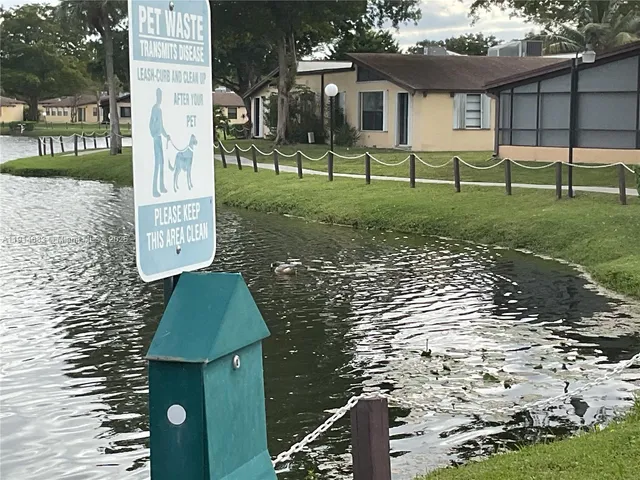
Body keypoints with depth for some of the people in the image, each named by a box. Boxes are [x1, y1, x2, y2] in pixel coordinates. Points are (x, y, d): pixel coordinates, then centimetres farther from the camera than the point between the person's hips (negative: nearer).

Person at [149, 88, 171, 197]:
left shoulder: (160, 109, 17)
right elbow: (151, 124, -20)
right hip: (156, 137, -10)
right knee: (157, 162, -10)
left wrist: (166, 135, 25)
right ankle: (155, 189, -9)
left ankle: (161, 186, 21)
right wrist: (154, 135, -28)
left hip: (159, 137, 10)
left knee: (162, 161, 13)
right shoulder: (154, 109, -13)